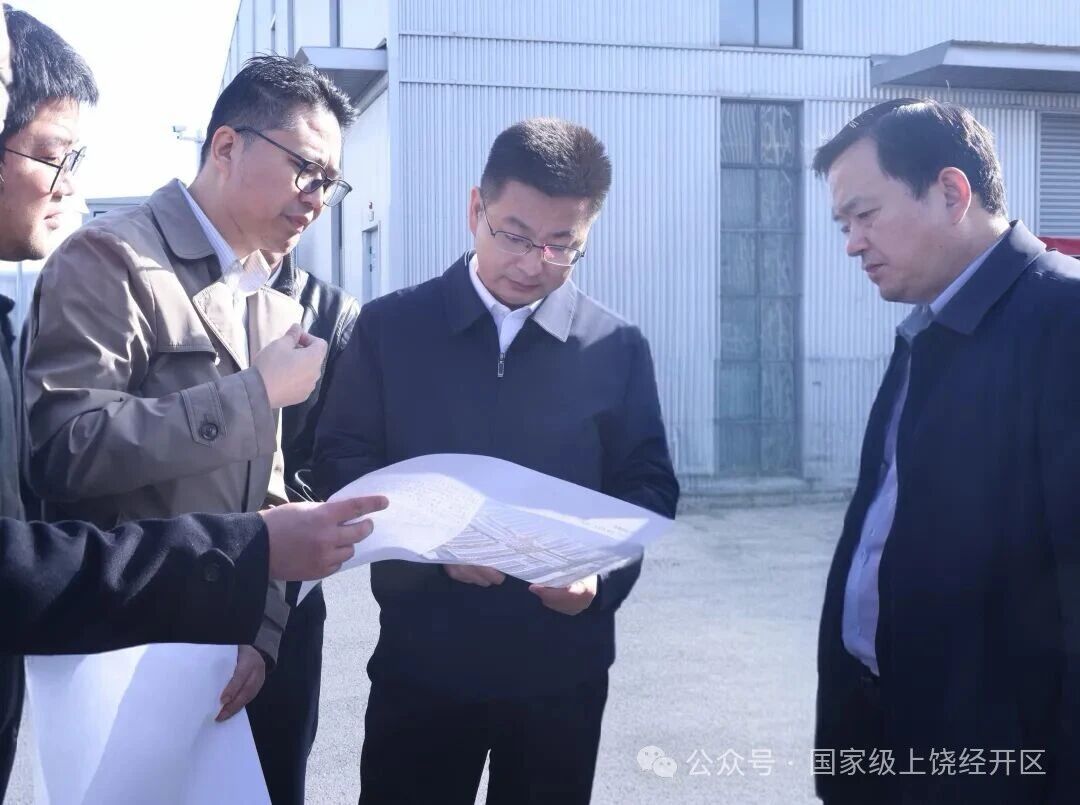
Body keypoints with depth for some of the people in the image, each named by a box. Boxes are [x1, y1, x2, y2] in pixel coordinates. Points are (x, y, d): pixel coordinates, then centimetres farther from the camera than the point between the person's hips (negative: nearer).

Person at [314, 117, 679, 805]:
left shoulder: (619, 347, 3)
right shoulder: (390, 327, 0)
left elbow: (649, 486, 4)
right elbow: (339, 463, -1)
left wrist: (603, 572, -16)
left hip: (563, 668, 1)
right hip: (420, 661, 0)